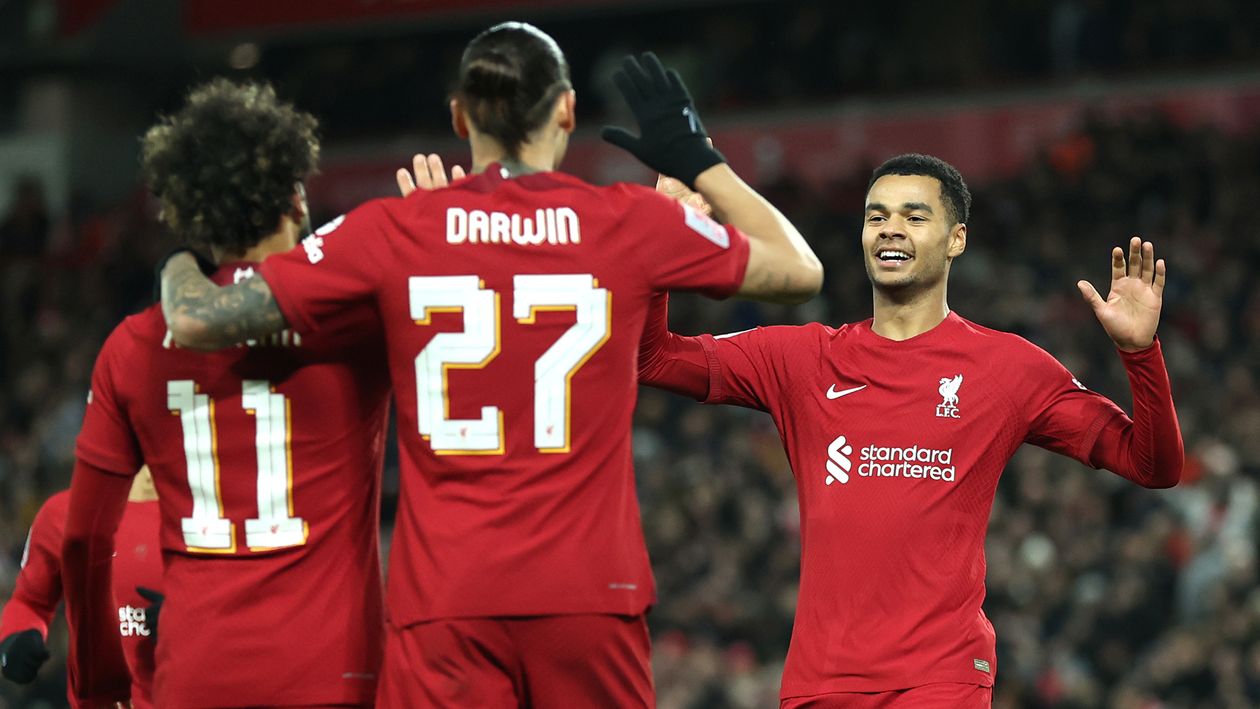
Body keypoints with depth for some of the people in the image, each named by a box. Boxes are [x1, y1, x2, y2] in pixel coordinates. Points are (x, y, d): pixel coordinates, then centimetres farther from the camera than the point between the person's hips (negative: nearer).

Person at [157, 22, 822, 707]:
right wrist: (699, 159, 26)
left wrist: (181, 255, 23)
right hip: (590, 594, 0)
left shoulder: (389, 231, 1)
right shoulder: (630, 222, 2)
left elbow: (197, 319, 0)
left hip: (443, 601, 0)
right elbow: (799, 272, 17)